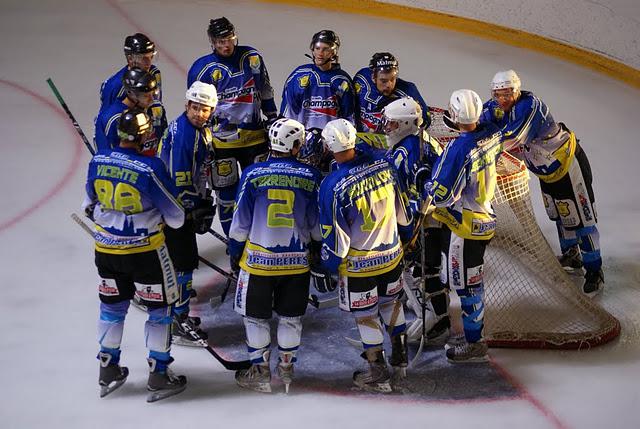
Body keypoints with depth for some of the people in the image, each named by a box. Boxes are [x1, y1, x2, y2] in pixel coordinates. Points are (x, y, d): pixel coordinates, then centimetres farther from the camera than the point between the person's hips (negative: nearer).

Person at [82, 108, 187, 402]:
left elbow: (90, 205, 9)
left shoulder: (97, 162, -7)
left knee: (112, 307, 20)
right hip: (145, 251, -5)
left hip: (106, 250, 5)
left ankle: (108, 372, 30)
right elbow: (175, 216, -15)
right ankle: (158, 377, 16)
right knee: (159, 310, 10)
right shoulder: (150, 168, -23)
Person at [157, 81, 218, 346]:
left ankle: (179, 315, 33)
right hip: (178, 209, -11)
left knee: (184, 262, 20)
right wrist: (196, 210, -17)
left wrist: (205, 203, 21)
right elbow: (179, 178, -24)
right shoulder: (182, 133, -23)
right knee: (183, 264, -6)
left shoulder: (201, 130, 9)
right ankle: (177, 326, 0)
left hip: (188, 205, 11)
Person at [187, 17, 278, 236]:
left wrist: (273, 118, 13)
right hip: (222, 139, -3)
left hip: (254, 134, 3)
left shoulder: (252, 58, 1)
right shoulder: (202, 68, -8)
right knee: (226, 189, 2)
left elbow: (265, 92, 13)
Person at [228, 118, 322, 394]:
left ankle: (260, 372, 19)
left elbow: (240, 223, -4)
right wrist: (318, 249, 19)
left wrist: (235, 253, 10)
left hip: (258, 259, -2)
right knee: (291, 317, 16)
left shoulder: (253, 174, -10)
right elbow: (317, 225, 1)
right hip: (297, 262, 2)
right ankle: (286, 370, 26)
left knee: (255, 317, 13)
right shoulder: (311, 177, -7)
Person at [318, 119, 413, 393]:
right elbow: (404, 209, 2)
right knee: (391, 303, 25)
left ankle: (378, 375, 21)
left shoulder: (333, 185, -26)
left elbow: (334, 236, -18)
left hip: (358, 263, -5)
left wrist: (330, 265, -1)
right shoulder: (383, 162, -12)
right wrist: (406, 232, 21)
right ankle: (400, 360, 38)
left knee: (366, 316, 12)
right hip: (392, 254, 5)